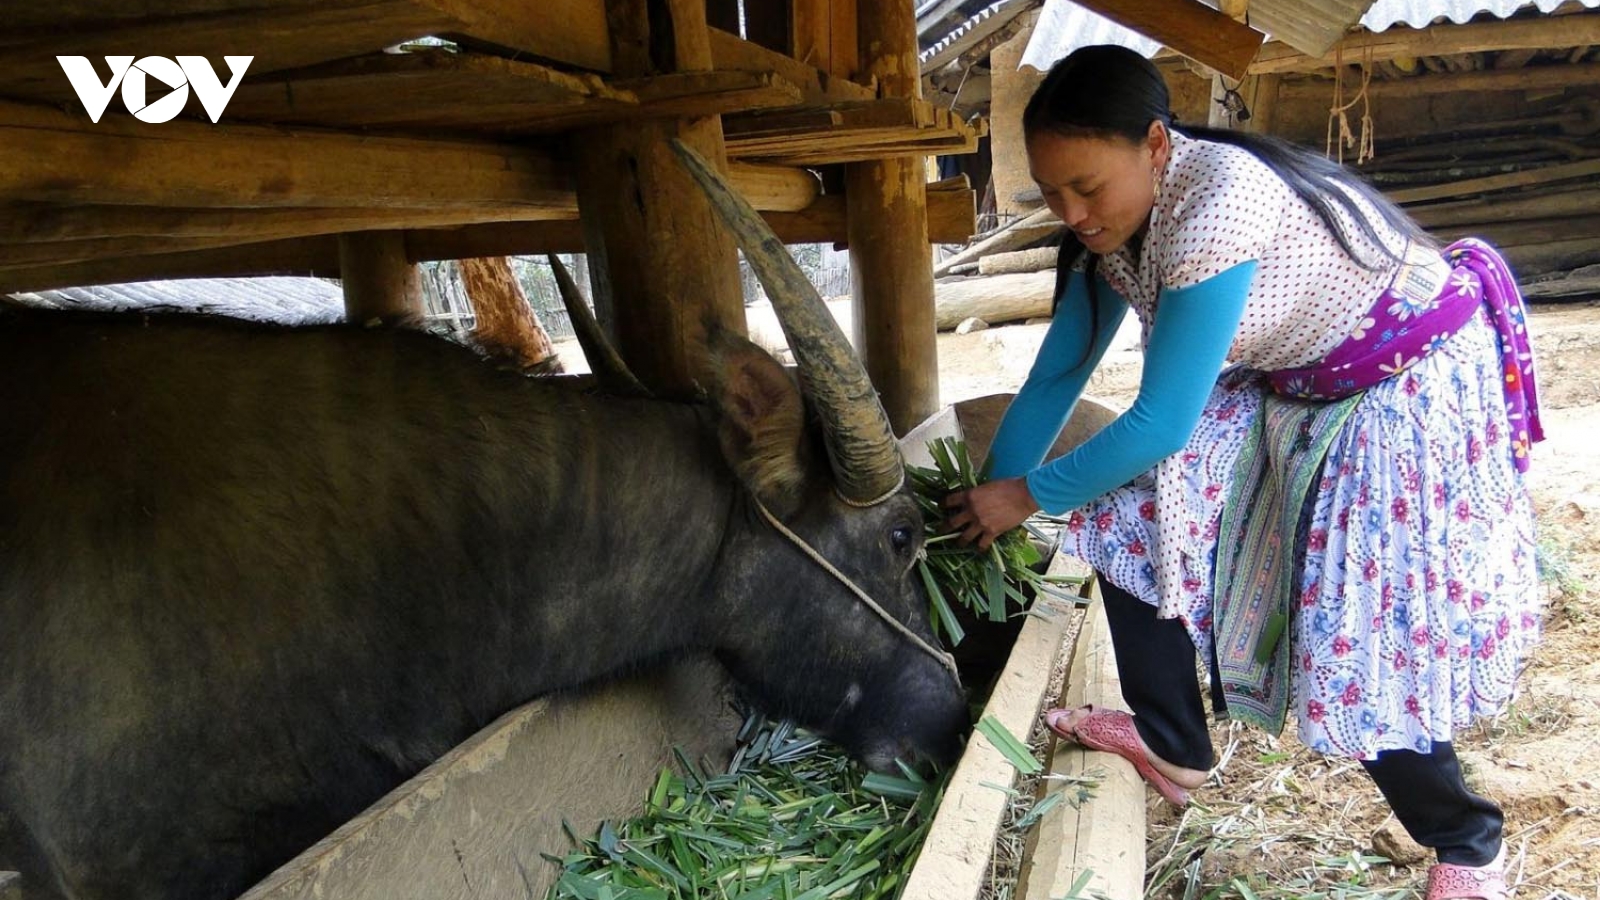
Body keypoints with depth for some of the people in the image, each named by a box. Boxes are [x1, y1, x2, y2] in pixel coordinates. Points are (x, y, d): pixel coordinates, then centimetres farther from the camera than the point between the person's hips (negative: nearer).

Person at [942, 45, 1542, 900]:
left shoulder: (1217, 206, -33)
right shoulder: (1111, 225, -8)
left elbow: (1162, 422, -29)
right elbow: (1056, 375, 2)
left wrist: (1029, 495, -17)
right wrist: (987, 499, 3)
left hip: (1414, 387, -8)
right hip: (1292, 386, 8)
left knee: (1365, 635, -10)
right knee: (1136, 509, -5)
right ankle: (1174, 749, 12)